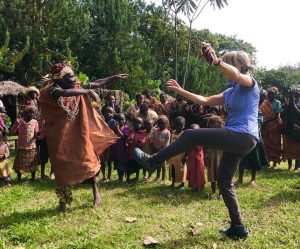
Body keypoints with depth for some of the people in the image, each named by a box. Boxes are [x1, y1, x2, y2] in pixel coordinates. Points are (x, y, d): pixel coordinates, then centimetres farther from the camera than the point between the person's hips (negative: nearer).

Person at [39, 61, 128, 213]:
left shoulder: (76, 87, -1)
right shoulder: (50, 91, -18)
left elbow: (96, 84, 6)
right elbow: (65, 93, -40)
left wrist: (115, 77, 7)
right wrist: (88, 91, -41)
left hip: (78, 133, 4)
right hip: (60, 137, -4)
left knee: (88, 160, 6)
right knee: (62, 168, 5)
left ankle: (95, 190, 27)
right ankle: (62, 201, 21)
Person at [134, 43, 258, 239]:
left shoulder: (249, 82, -3)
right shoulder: (231, 91, 22)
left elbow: (235, 74, -28)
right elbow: (205, 101, 21)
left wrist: (216, 61, -46)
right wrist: (181, 91, 18)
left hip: (243, 137, -10)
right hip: (238, 140, 10)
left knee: (191, 136, -15)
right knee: (224, 181, 12)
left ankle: (153, 161, -5)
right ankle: (238, 228, 21)